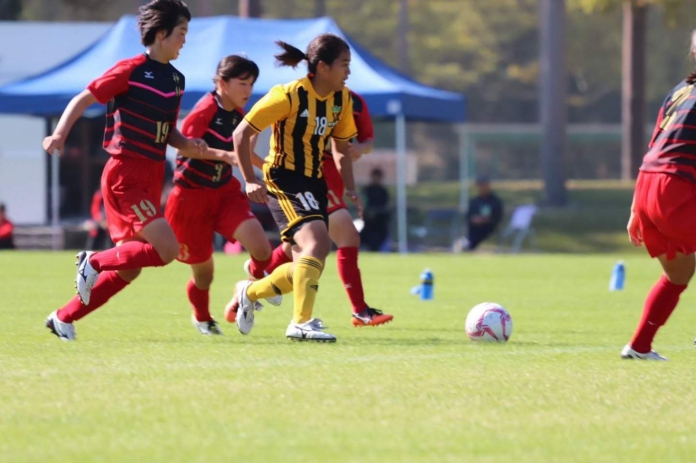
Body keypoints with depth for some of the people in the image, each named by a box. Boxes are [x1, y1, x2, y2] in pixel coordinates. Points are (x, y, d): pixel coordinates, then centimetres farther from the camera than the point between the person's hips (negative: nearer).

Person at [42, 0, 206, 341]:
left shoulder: (176, 80, 13)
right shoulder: (131, 70, -9)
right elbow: (83, 100, -7)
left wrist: (190, 145, 1)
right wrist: (59, 135, -21)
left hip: (150, 180, 8)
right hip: (125, 175, -8)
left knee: (129, 269, 8)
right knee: (167, 248, -20)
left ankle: (63, 319, 18)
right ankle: (95, 263, -1)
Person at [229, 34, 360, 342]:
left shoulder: (341, 99, 3)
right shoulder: (289, 96, -17)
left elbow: (341, 148, 16)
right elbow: (242, 134, -12)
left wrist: (349, 189, 5)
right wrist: (250, 181, -15)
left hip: (314, 183, 8)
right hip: (284, 181, -8)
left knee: (305, 266, 7)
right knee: (317, 240, -27)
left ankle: (249, 293, 31)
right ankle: (302, 322, -24)